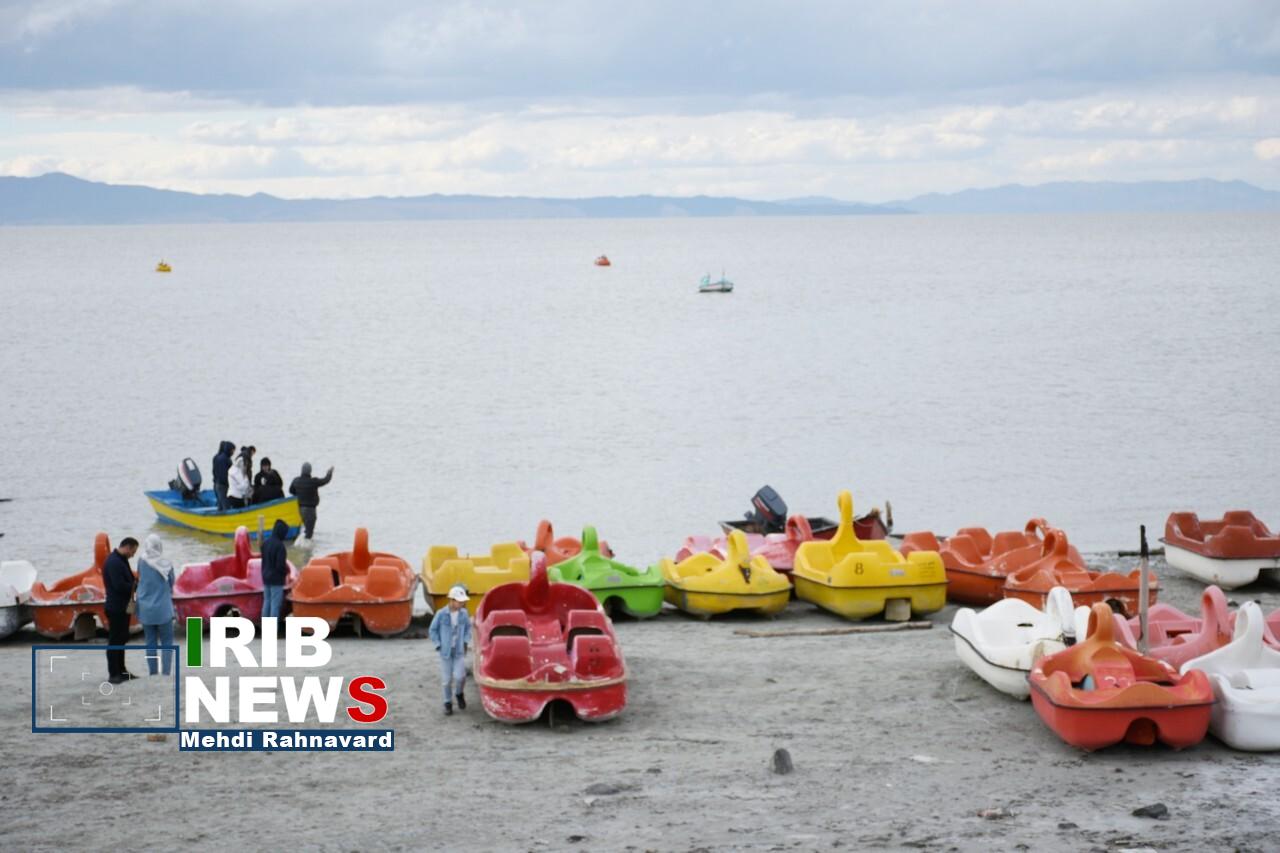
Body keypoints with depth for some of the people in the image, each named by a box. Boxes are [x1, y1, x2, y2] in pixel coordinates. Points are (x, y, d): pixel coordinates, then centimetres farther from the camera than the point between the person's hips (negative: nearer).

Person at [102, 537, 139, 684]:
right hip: (116, 608, -10)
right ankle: (113, 674, 0)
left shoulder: (121, 561, 14)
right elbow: (119, 586, -25)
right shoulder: (114, 562, -19)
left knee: (121, 639, 16)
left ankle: (121, 671, 25)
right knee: (114, 640, -4)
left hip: (123, 607, 10)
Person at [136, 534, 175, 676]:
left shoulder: (141, 562, -6)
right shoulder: (166, 565, -8)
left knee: (150, 643, 10)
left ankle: (153, 673, 8)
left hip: (145, 609, 2)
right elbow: (171, 584, 5)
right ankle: (166, 673, -4)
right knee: (167, 642, 6)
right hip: (163, 609, -2)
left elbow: (139, 579, 6)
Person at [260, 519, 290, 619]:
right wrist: (286, 572, -2)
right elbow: (280, 565, -20)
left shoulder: (266, 544, 6)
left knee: (266, 602, 13)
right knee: (275, 604, -4)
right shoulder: (280, 546, -19)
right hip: (276, 579, -8)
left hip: (266, 578, 8)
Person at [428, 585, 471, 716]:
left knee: (460, 676, -11)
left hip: (460, 651, 1)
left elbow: (468, 627, 12)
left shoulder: (463, 613, -6)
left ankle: (459, 694, 21)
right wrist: (438, 645, -5)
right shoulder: (441, 614, -13)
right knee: (447, 679, 5)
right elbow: (433, 630, -1)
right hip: (445, 651, -1)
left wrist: (465, 642, 2)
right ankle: (448, 703, 23)